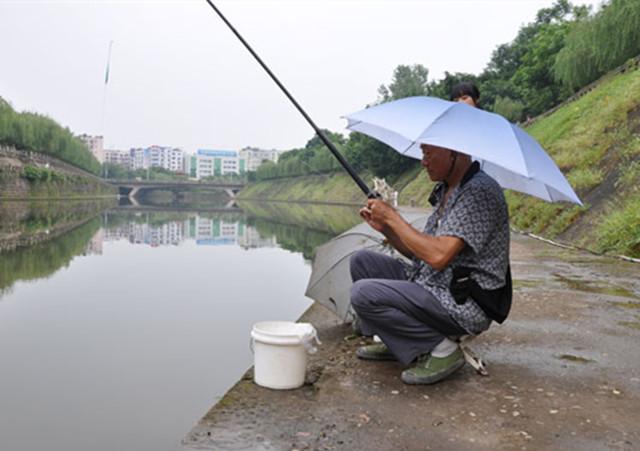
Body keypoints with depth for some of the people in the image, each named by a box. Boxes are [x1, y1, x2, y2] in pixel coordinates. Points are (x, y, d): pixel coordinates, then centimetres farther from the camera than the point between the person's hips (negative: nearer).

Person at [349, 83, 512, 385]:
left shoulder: (480, 191, -18)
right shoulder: (444, 190, 13)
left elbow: (438, 256, -28)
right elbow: (420, 253, 14)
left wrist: (393, 217, -17)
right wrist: (385, 228, -2)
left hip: (463, 304, -10)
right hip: (431, 287, 10)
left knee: (364, 294, -23)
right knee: (362, 261, 10)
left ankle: (441, 349, -8)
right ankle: (393, 342, 15)